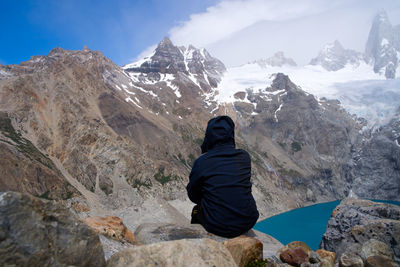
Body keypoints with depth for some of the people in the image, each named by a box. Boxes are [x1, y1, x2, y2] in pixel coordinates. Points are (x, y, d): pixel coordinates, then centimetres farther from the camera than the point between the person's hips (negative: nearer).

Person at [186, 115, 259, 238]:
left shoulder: (202, 162, -14)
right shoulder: (244, 157, -4)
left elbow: (193, 195, 0)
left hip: (218, 227, -3)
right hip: (248, 221, 3)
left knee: (197, 210, 26)